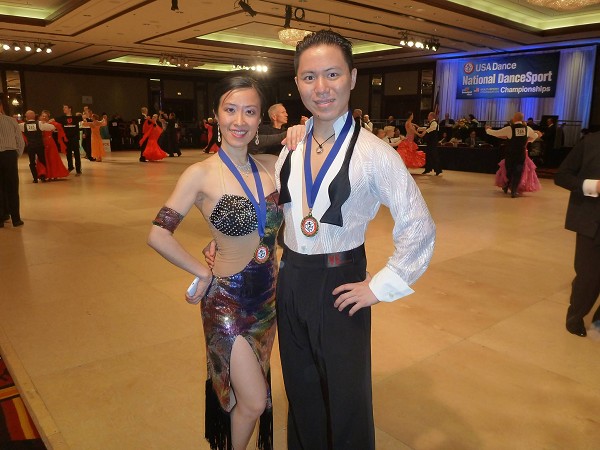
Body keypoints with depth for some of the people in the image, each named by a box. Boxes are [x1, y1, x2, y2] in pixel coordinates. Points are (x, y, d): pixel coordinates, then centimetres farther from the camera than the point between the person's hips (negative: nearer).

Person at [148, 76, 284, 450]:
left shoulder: (271, 166, -2)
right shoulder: (202, 174, -14)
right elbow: (158, 235, -14)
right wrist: (203, 273, -9)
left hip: (268, 295, 5)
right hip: (227, 299, -5)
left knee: (250, 393, 24)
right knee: (254, 402, 3)